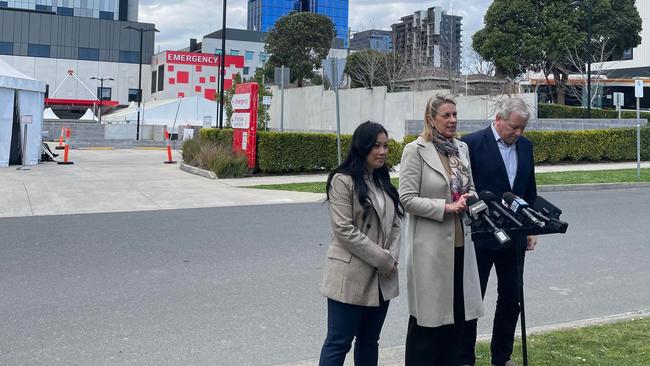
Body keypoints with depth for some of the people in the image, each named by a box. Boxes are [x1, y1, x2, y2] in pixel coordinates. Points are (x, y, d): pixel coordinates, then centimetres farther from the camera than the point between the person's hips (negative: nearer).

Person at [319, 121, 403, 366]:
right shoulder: (342, 181, -10)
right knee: (339, 343, -1)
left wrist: (392, 258, -4)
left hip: (382, 277, 7)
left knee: (369, 341, 15)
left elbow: (395, 224, 13)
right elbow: (345, 230, -17)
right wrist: (383, 260, -14)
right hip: (351, 275, -7)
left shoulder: (383, 181, 13)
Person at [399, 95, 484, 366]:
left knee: (456, 314, 12)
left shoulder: (462, 148, 10)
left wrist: (470, 198, -2)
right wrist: (446, 207, -18)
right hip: (431, 245, -6)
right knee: (428, 314, 4)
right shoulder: (416, 151, -9)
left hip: (459, 242, 6)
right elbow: (407, 198, -13)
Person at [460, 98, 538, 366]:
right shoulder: (472, 143, -11)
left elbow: (530, 190, 14)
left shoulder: (525, 145, 7)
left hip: (514, 235, 6)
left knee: (511, 298, 12)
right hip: (480, 236, -6)